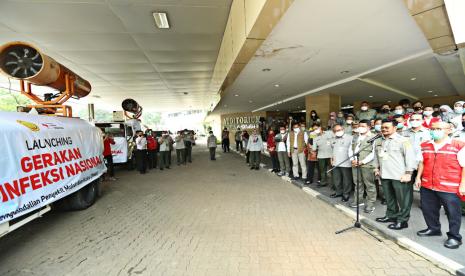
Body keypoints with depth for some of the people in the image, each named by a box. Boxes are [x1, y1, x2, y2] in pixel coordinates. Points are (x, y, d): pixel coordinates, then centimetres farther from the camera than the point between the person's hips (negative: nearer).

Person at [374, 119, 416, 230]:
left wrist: (408, 173, -15)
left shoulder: (402, 140, -10)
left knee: (403, 199, 4)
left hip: (400, 176, -6)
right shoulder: (378, 142, 11)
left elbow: (410, 157, -13)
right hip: (385, 175, 7)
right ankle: (391, 215, 31)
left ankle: (402, 220, 14)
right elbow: (376, 156, 22)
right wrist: (377, 168, 20)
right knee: (389, 198, 18)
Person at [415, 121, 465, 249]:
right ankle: (433, 229, 36)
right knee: (428, 209, 16)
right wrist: (418, 177, 11)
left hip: (449, 187, -5)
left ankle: (454, 236, 24)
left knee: (453, 213, 8)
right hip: (427, 186, 6)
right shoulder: (425, 146, 8)